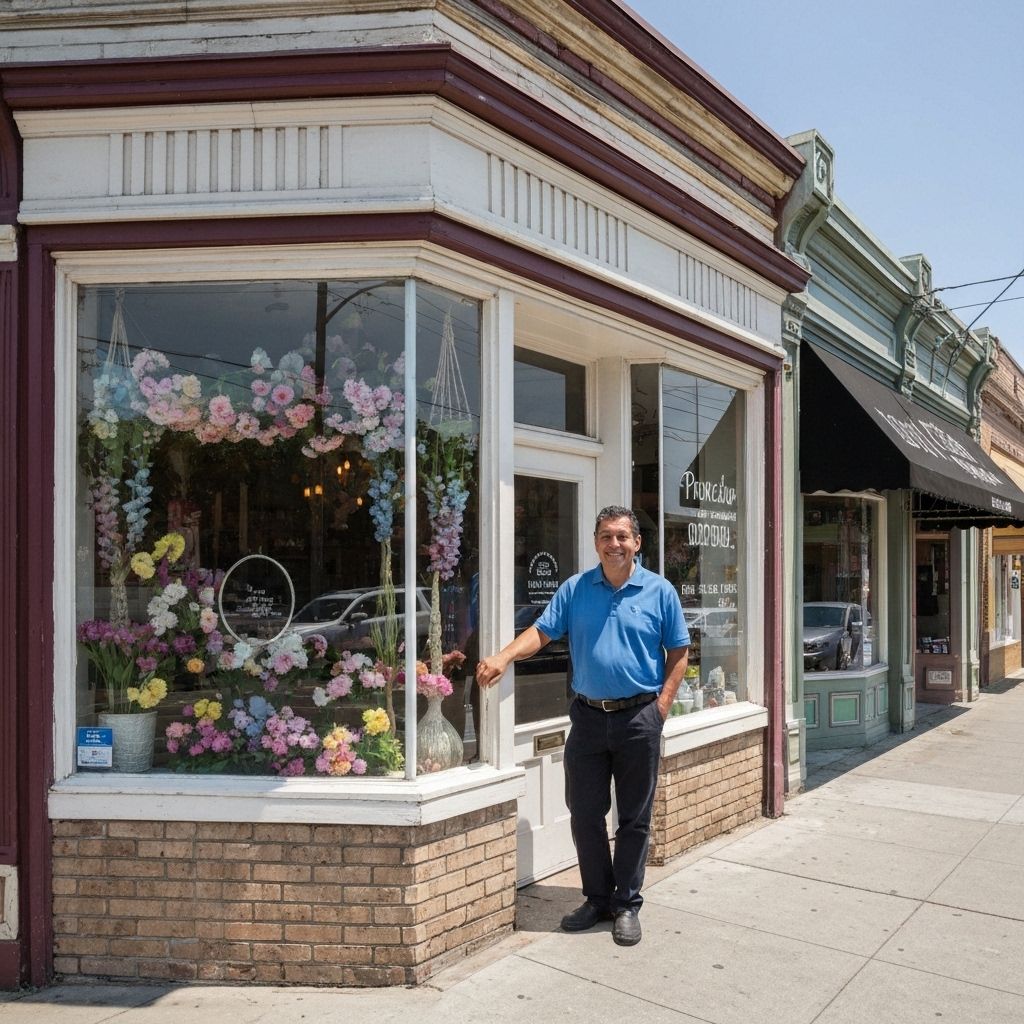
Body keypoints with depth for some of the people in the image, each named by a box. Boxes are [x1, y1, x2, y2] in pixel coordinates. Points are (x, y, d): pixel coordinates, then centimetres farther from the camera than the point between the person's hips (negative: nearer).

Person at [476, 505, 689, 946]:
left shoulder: (659, 591, -1)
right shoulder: (575, 589, 4)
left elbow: (678, 653, 3)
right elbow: (541, 631, -2)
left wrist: (662, 704, -5)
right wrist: (504, 657, -20)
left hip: (639, 717, -2)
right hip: (588, 716, 2)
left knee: (634, 818, 8)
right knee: (584, 815, 9)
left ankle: (627, 905, 24)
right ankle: (597, 898, 28)